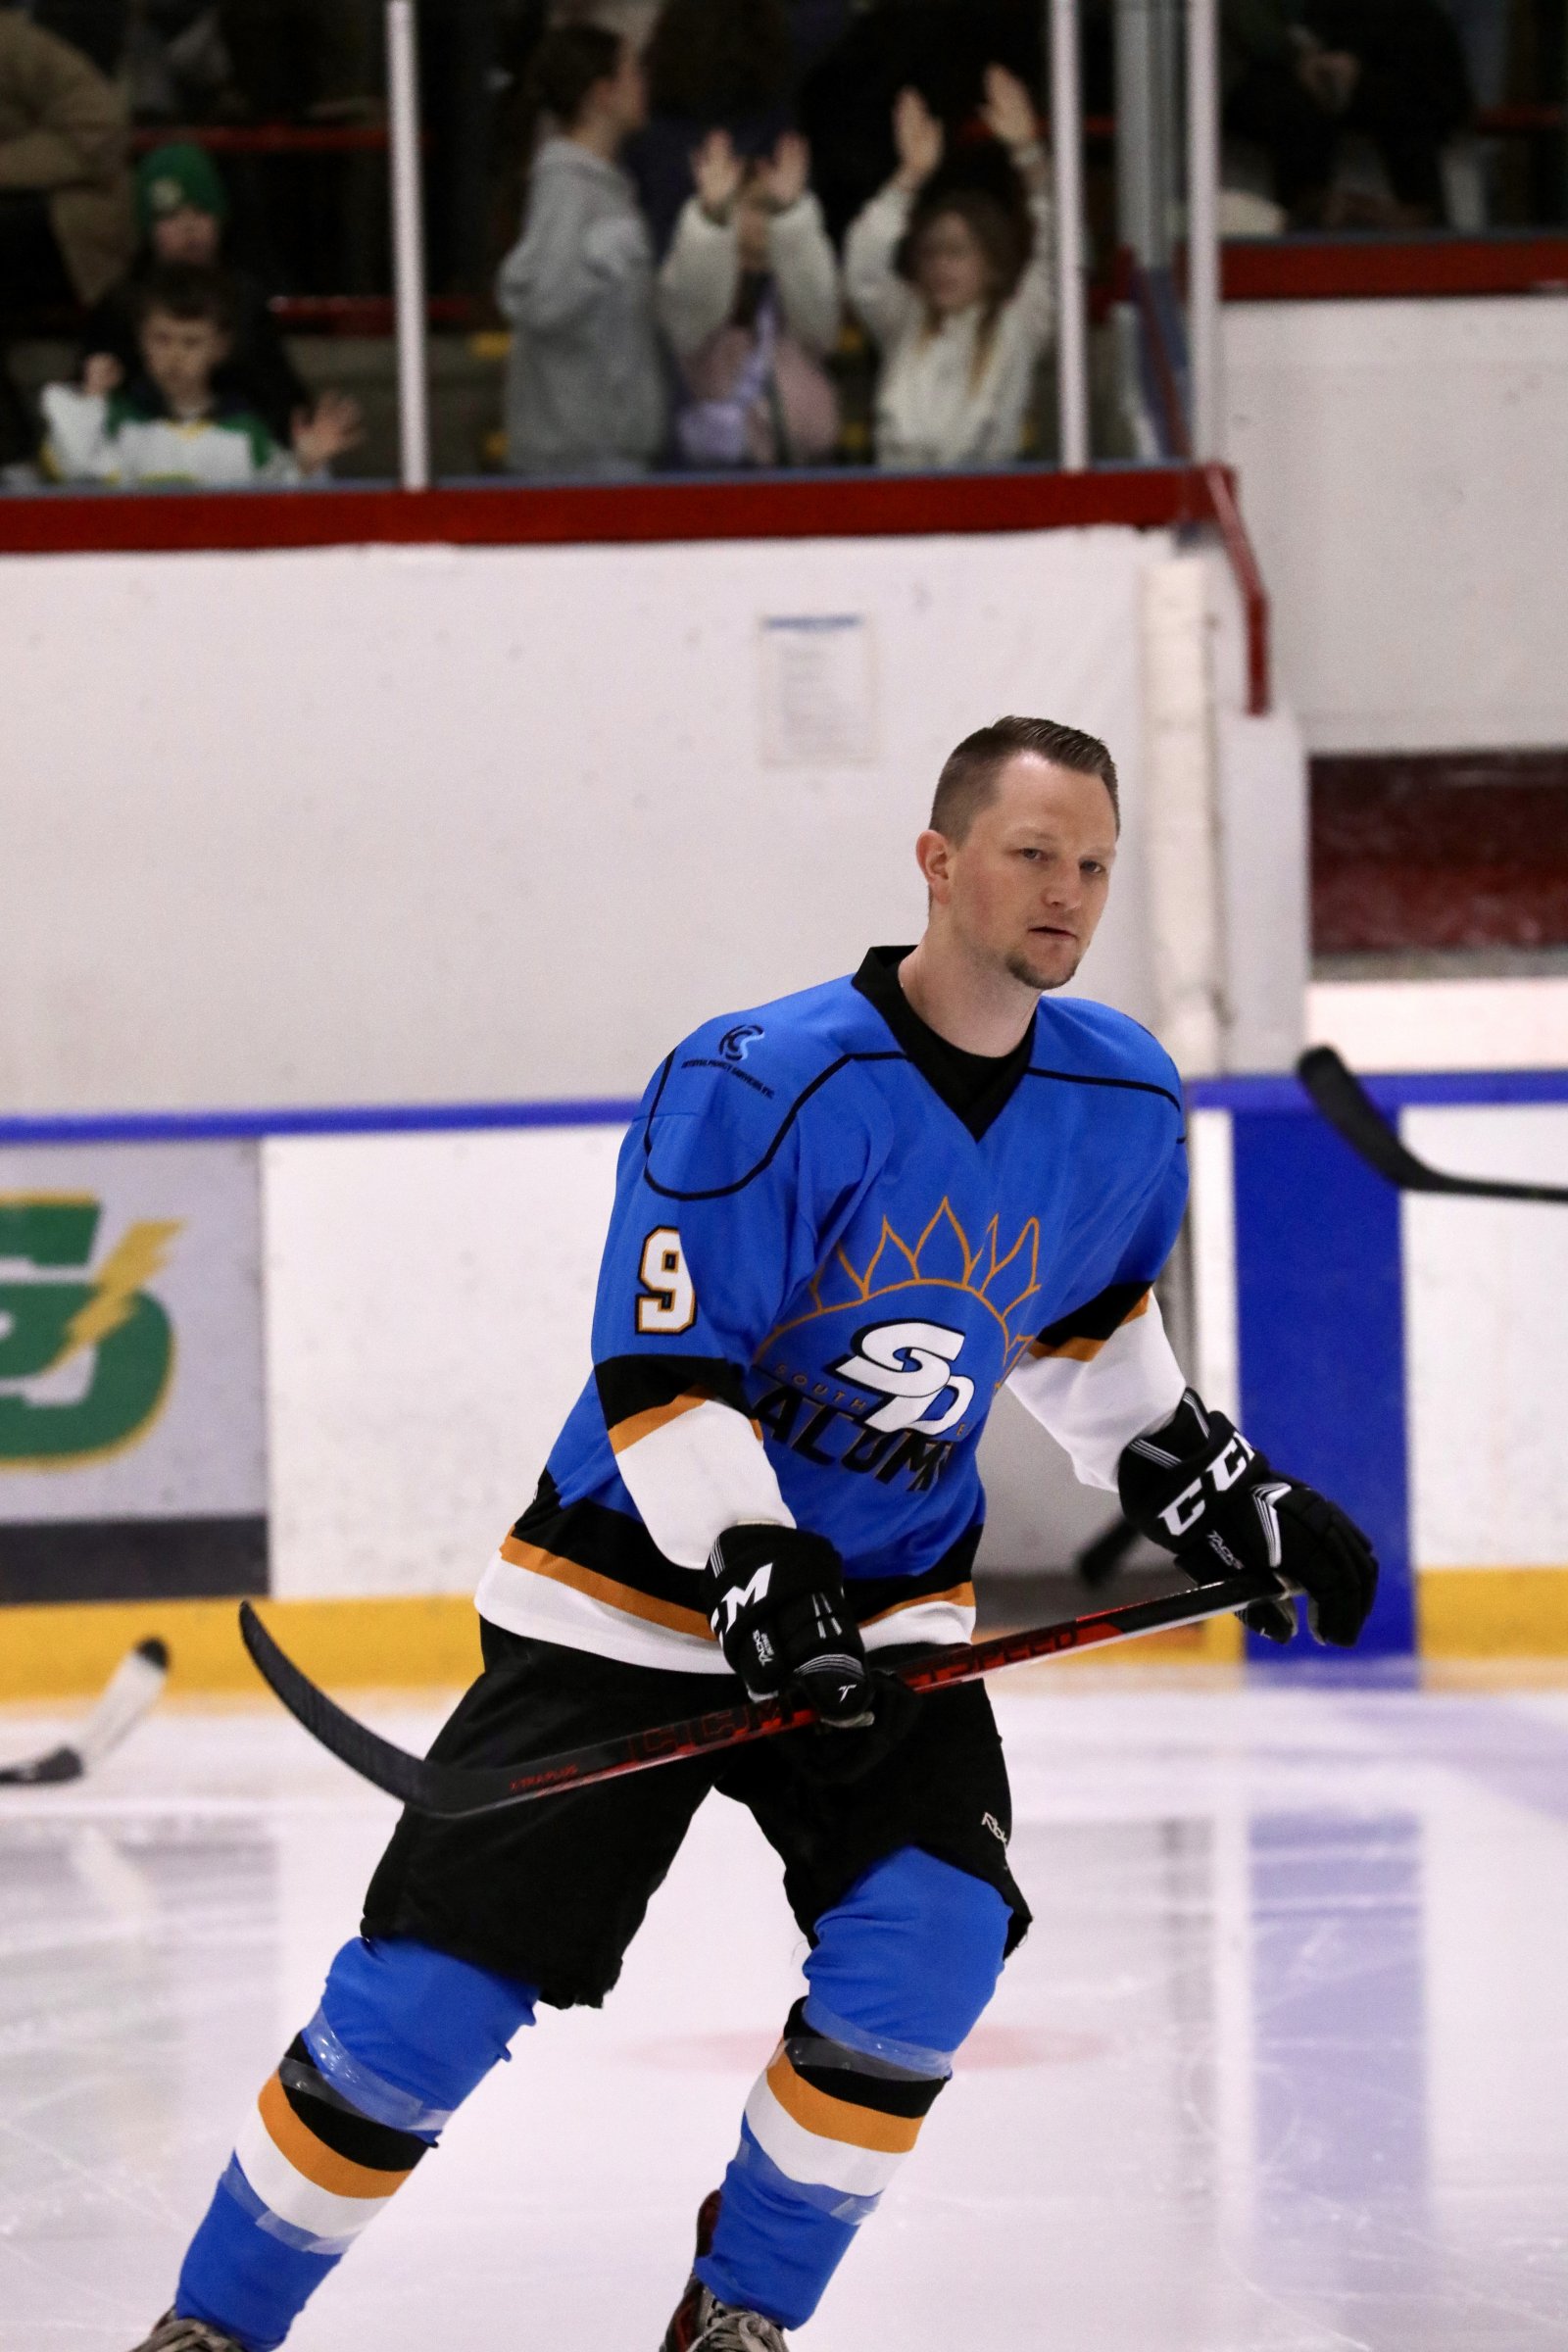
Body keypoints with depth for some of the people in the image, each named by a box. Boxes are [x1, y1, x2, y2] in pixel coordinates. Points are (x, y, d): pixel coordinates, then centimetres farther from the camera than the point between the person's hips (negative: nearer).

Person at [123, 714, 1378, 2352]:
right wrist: (761, 1587, -29)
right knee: (424, 2001, -7)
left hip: (888, 1600, 4)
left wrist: (1221, 1496, 17)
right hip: (640, 1587, -4)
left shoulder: (1122, 1100, -2)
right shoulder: (761, 1085, -21)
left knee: (929, 1940, -19)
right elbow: (661, 1376, -21)